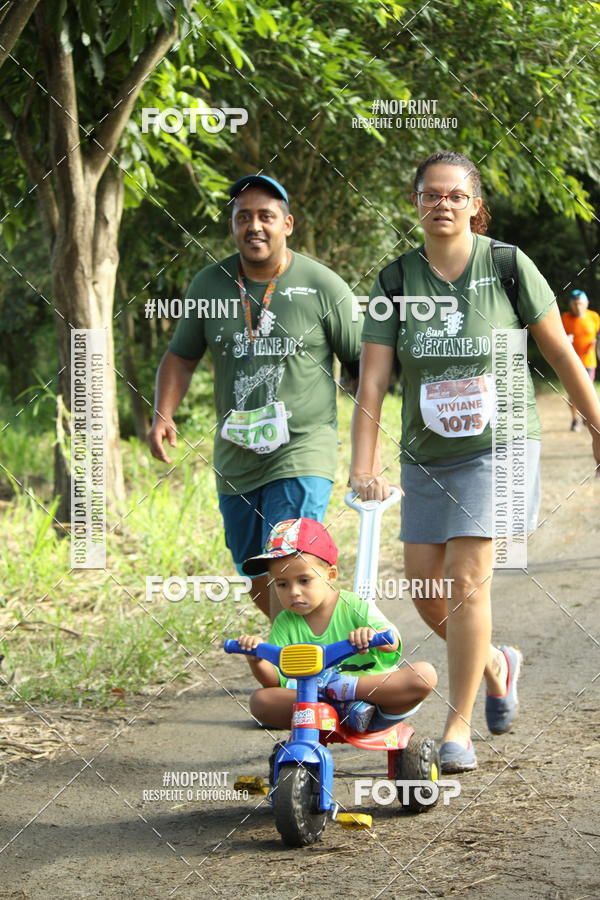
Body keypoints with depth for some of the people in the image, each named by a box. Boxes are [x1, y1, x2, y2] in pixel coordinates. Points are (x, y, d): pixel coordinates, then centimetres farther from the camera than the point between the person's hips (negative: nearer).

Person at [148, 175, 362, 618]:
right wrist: (163, 415, -2)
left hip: (302, 454, -5)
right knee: (258, 584, 14)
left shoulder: (323, 287, -6)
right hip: (235, 460, 5)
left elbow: (366, 365, -1)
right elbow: (181, 357, 16)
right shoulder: (210, 284, 5)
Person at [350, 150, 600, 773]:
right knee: (423, 583, 4)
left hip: (496, 446, -4)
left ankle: (458, 727, -3)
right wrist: (362, 469, -12)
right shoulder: (397, 281, 0)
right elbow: (371, 382, -4)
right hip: (426, 454, 4)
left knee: (466, 579, -13)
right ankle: (495, 665, 33)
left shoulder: (507, 265, -6)